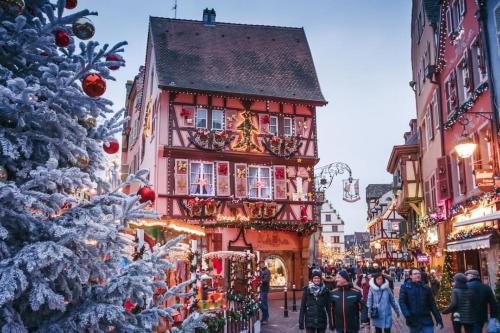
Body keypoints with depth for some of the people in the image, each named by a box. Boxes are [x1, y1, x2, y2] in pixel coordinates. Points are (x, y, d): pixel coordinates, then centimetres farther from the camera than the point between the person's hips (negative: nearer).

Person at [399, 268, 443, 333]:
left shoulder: (426, 288, 7)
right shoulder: (405, 287, -1)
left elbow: (432, 304, 8)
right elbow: (402, 302, -9)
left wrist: (438, 319, 5)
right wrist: (407, 315, -24)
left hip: (426, 320, 2)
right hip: (413, 320, -1)